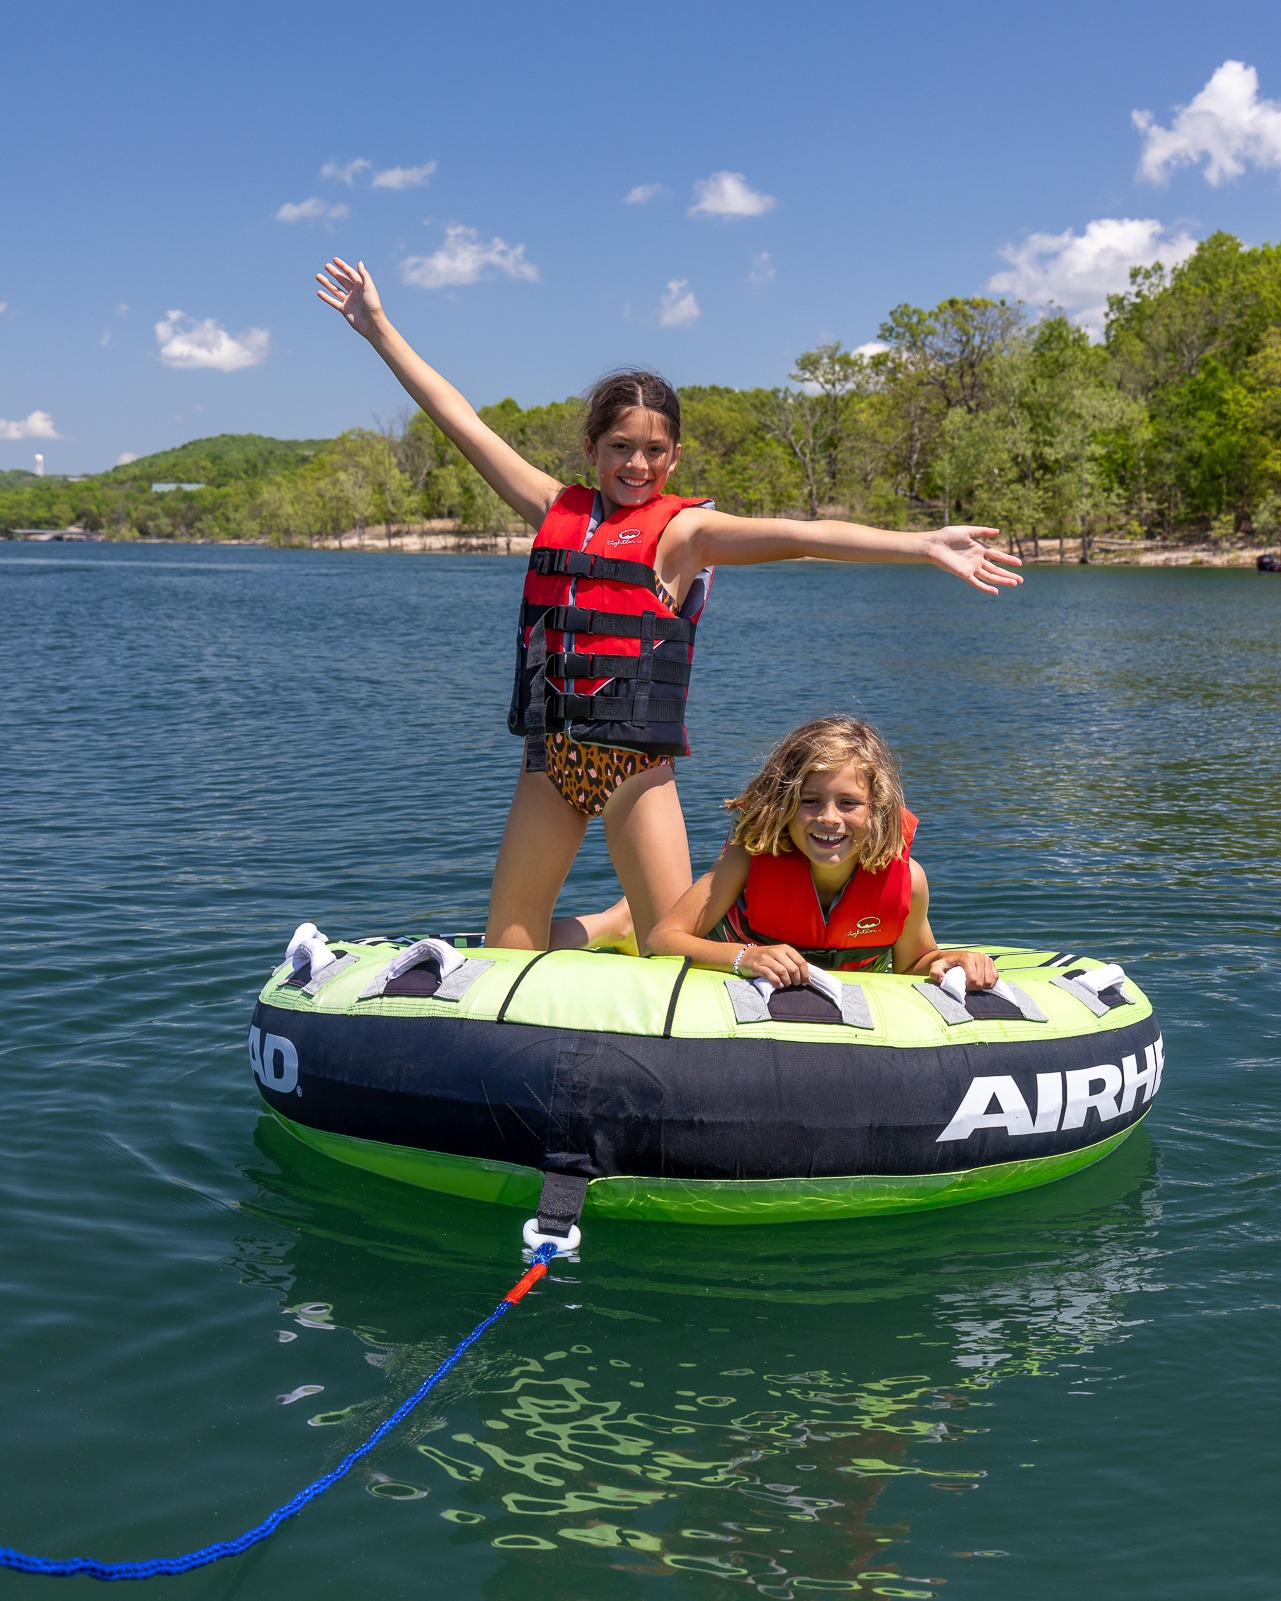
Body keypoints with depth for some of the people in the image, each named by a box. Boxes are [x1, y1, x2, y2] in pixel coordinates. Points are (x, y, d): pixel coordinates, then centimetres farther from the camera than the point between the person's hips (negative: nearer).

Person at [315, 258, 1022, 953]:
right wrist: (377, 327, 17)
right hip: (549, 755, 4)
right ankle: (603, 925, 34)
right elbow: (462, 422, 13)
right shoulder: (557, 510, 9)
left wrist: (925, 544, -28)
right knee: (505, 952, 9)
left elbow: (792, 535, -16)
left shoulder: (683, 528, -2)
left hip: (636, 761, -4)